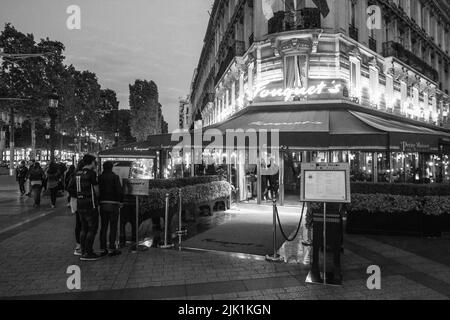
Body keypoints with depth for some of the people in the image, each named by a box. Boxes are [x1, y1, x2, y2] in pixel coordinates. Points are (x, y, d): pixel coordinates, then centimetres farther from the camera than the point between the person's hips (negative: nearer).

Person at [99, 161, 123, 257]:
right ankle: (111, 249, 2)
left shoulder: (100, 177, 5)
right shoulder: (115, 177, -7)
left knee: (103, 227, 11)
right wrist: (121, 201, 0)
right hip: (113, 204, -4)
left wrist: (99, 201, 14)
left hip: (102, 204, 5)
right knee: (113, 227, 1)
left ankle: (102, 249, 14)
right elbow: (119, 191, -13)